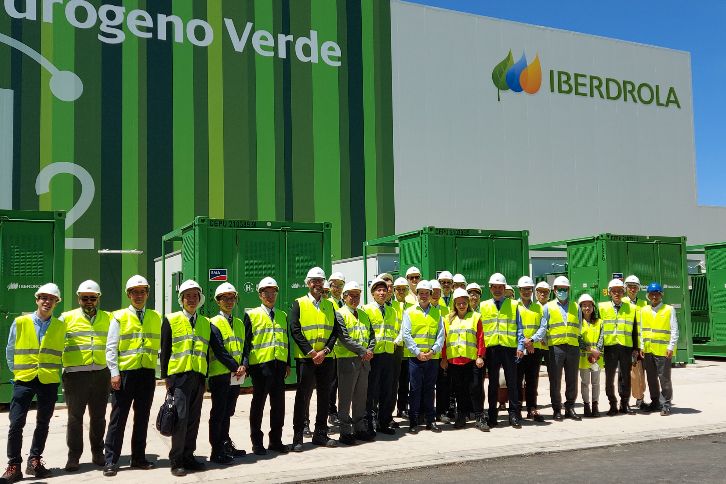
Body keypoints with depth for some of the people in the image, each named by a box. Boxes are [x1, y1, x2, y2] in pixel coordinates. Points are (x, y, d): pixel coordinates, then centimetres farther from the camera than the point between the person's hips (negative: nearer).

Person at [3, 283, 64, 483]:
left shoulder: (61, 326, 5)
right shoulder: (20, 322, 1)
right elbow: (10, 350, 10)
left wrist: (53, 370, 8)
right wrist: (16, 370, 7)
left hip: (49, 381, 2)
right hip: (24, 379, -2)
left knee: (43, 423, 9)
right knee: (16, 423, -6)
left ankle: (35, 461, 21)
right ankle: (14, 465, 2)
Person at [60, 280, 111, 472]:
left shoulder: (108, 318, 11)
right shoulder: (67, 318, 4)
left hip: (101, 374, 2)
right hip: (75, 374, -2)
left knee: (98, 416, 11)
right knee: (75, 416, 2)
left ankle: (97, 452, 22)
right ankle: (74, 456, 10)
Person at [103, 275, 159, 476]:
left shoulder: (156, 317, 11)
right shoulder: (119, 317, 2)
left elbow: (159, 347, 13)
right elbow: (111, 348, -1)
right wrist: (114, 373, -10)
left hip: (147, 373, 3)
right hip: (124, 372, -3)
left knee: (142, 418, 10)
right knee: (118, 418, 0)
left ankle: (138, 458, 20)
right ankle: (111, 461, 6)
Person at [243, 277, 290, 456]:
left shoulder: (282, 315, 17)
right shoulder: (252, 315, 2)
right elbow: (246, 341, -2)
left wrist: (288, 364, 15)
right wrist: (245, 364, -9)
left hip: (279, 365, 5)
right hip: (260, 365, -5)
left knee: (278, 404, 8)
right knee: (258, 403, 3)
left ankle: (276, 440, 18)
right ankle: (257, 442, 12)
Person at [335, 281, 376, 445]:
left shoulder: (364, 314, 17)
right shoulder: (341, 314, -5)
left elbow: (371, 334, 14)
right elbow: (344, 338, -14)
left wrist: (370, 350, -5)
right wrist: (363, 351, -15)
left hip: (364, 361, 6)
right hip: (347, 360, -6)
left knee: (361, 397, 12)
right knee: (345, 398, -1)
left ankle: (360, 428, 20)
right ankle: (345, 432, 5)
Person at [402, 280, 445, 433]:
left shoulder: (437, 313, 11)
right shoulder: (409, 312, 4)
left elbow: (441, 335, 5)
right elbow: (406, 335, -4)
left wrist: (433, 351, -9)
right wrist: (417, 352, -11)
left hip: (432, 357, 2)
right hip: (415, 357, -2)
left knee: (429, 389, 8)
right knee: (415, 389, 0)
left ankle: (430, 420, 15)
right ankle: (413, 422, 7)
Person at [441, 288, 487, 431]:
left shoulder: (475, 317, 5)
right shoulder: (448, 319, 12)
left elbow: (480, 338, 1)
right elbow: (444, 339, 10)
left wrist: (480, 356, -6)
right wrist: (444, 358, 5)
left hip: (472, 359, -2)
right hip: (453, 360, 3)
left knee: (475, 388, -4)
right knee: (459, 390, 9)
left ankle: (479, 418, 2)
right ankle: (461, 417, 18)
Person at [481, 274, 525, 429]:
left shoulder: (513, 305, 9)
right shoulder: (483, 306, 11)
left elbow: (519, 328, 7)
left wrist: (520, 346, -3)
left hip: (509, 347, -1)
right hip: (491, 348, 1)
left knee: (512, 382, 0)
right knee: (493, 383, 7)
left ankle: (514, 415, 7)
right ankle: (492, 416, 13)